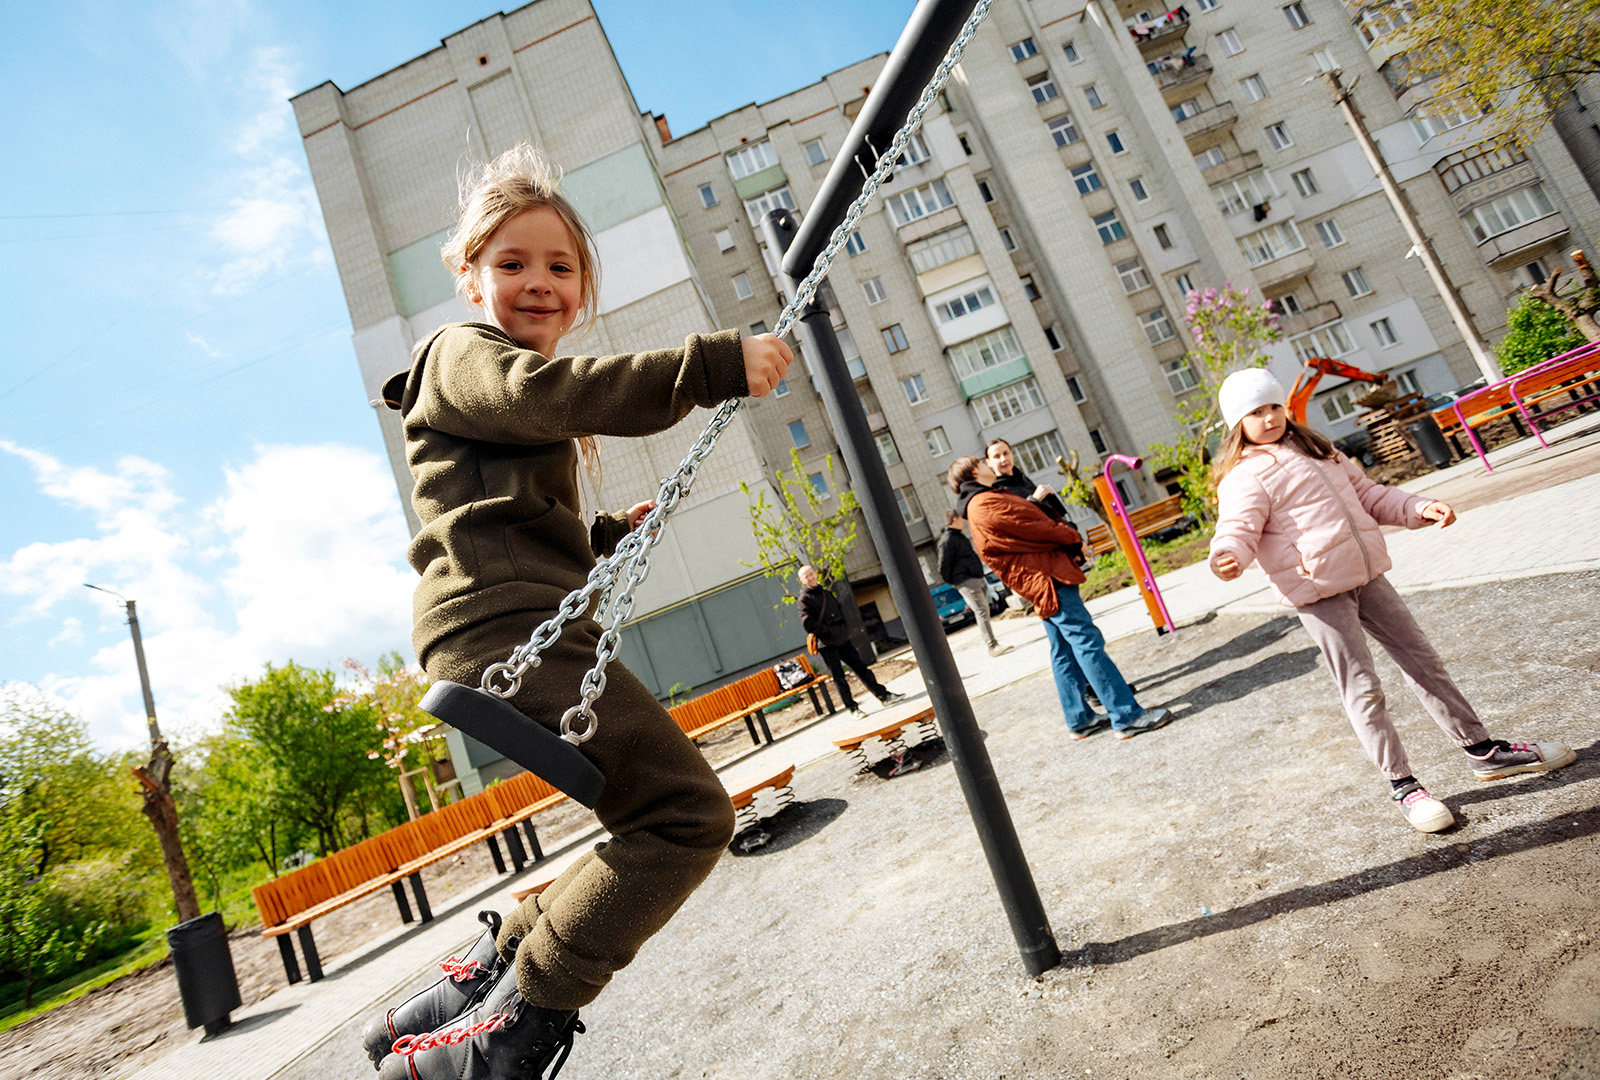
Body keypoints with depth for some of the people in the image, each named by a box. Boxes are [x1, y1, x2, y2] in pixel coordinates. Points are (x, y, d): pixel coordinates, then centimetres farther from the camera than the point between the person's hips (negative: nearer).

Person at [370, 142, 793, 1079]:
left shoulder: (529, 412, 34)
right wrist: (717, 365, -26)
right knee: (688, 812, -18)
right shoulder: (465, 356, 5)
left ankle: (495, 977, 18)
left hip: (530, 632, 10)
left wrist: (613, 535, 20)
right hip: (504, 625, -10)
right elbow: (560, 393, -20)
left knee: (662, 822, 12)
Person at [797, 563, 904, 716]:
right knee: (838, 676, -2)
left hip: (841, 639, 6)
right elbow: (808, 624, -16)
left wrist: (844, 628, 7)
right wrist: (829, 632, -14)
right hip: (826, 644, -6)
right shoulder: (805, 599, -6)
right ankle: (852, 708, 7)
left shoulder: (827, 593, 14)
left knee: (861, 667, 9)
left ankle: (884, 695, 14)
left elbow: (840, 609, 23)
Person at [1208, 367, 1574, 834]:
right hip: (1317, 591, -8)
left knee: (1420, 658, 16)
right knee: (1362, 689, -3)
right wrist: (1228, 557, -46)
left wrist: (1417, 508, 9)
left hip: (1366, 575, 8)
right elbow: (1238, 529, -23)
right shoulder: (1244, 477, -11)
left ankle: (1483, 750, 31)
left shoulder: (1317, 451, 16)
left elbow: (1368, 495, 24)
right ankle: (1402, 785, 10)